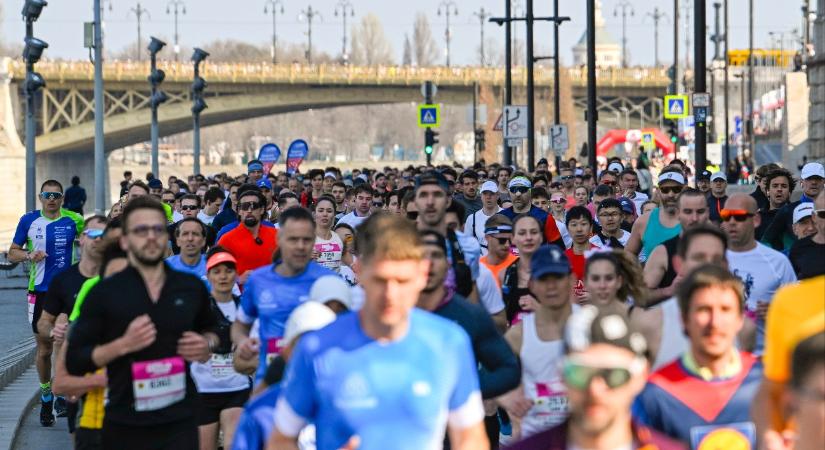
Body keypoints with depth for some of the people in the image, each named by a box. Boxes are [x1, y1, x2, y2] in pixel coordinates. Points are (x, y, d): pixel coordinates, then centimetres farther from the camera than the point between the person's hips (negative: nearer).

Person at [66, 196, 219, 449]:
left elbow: (209, 330, 28)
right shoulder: (105, 293, -1)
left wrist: (207, 345, 5)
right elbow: (74, 361, -3)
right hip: (125, 426, -1)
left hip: (179, 422, 1)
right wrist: (123, 345, -17)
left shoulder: (192, 288, 8)